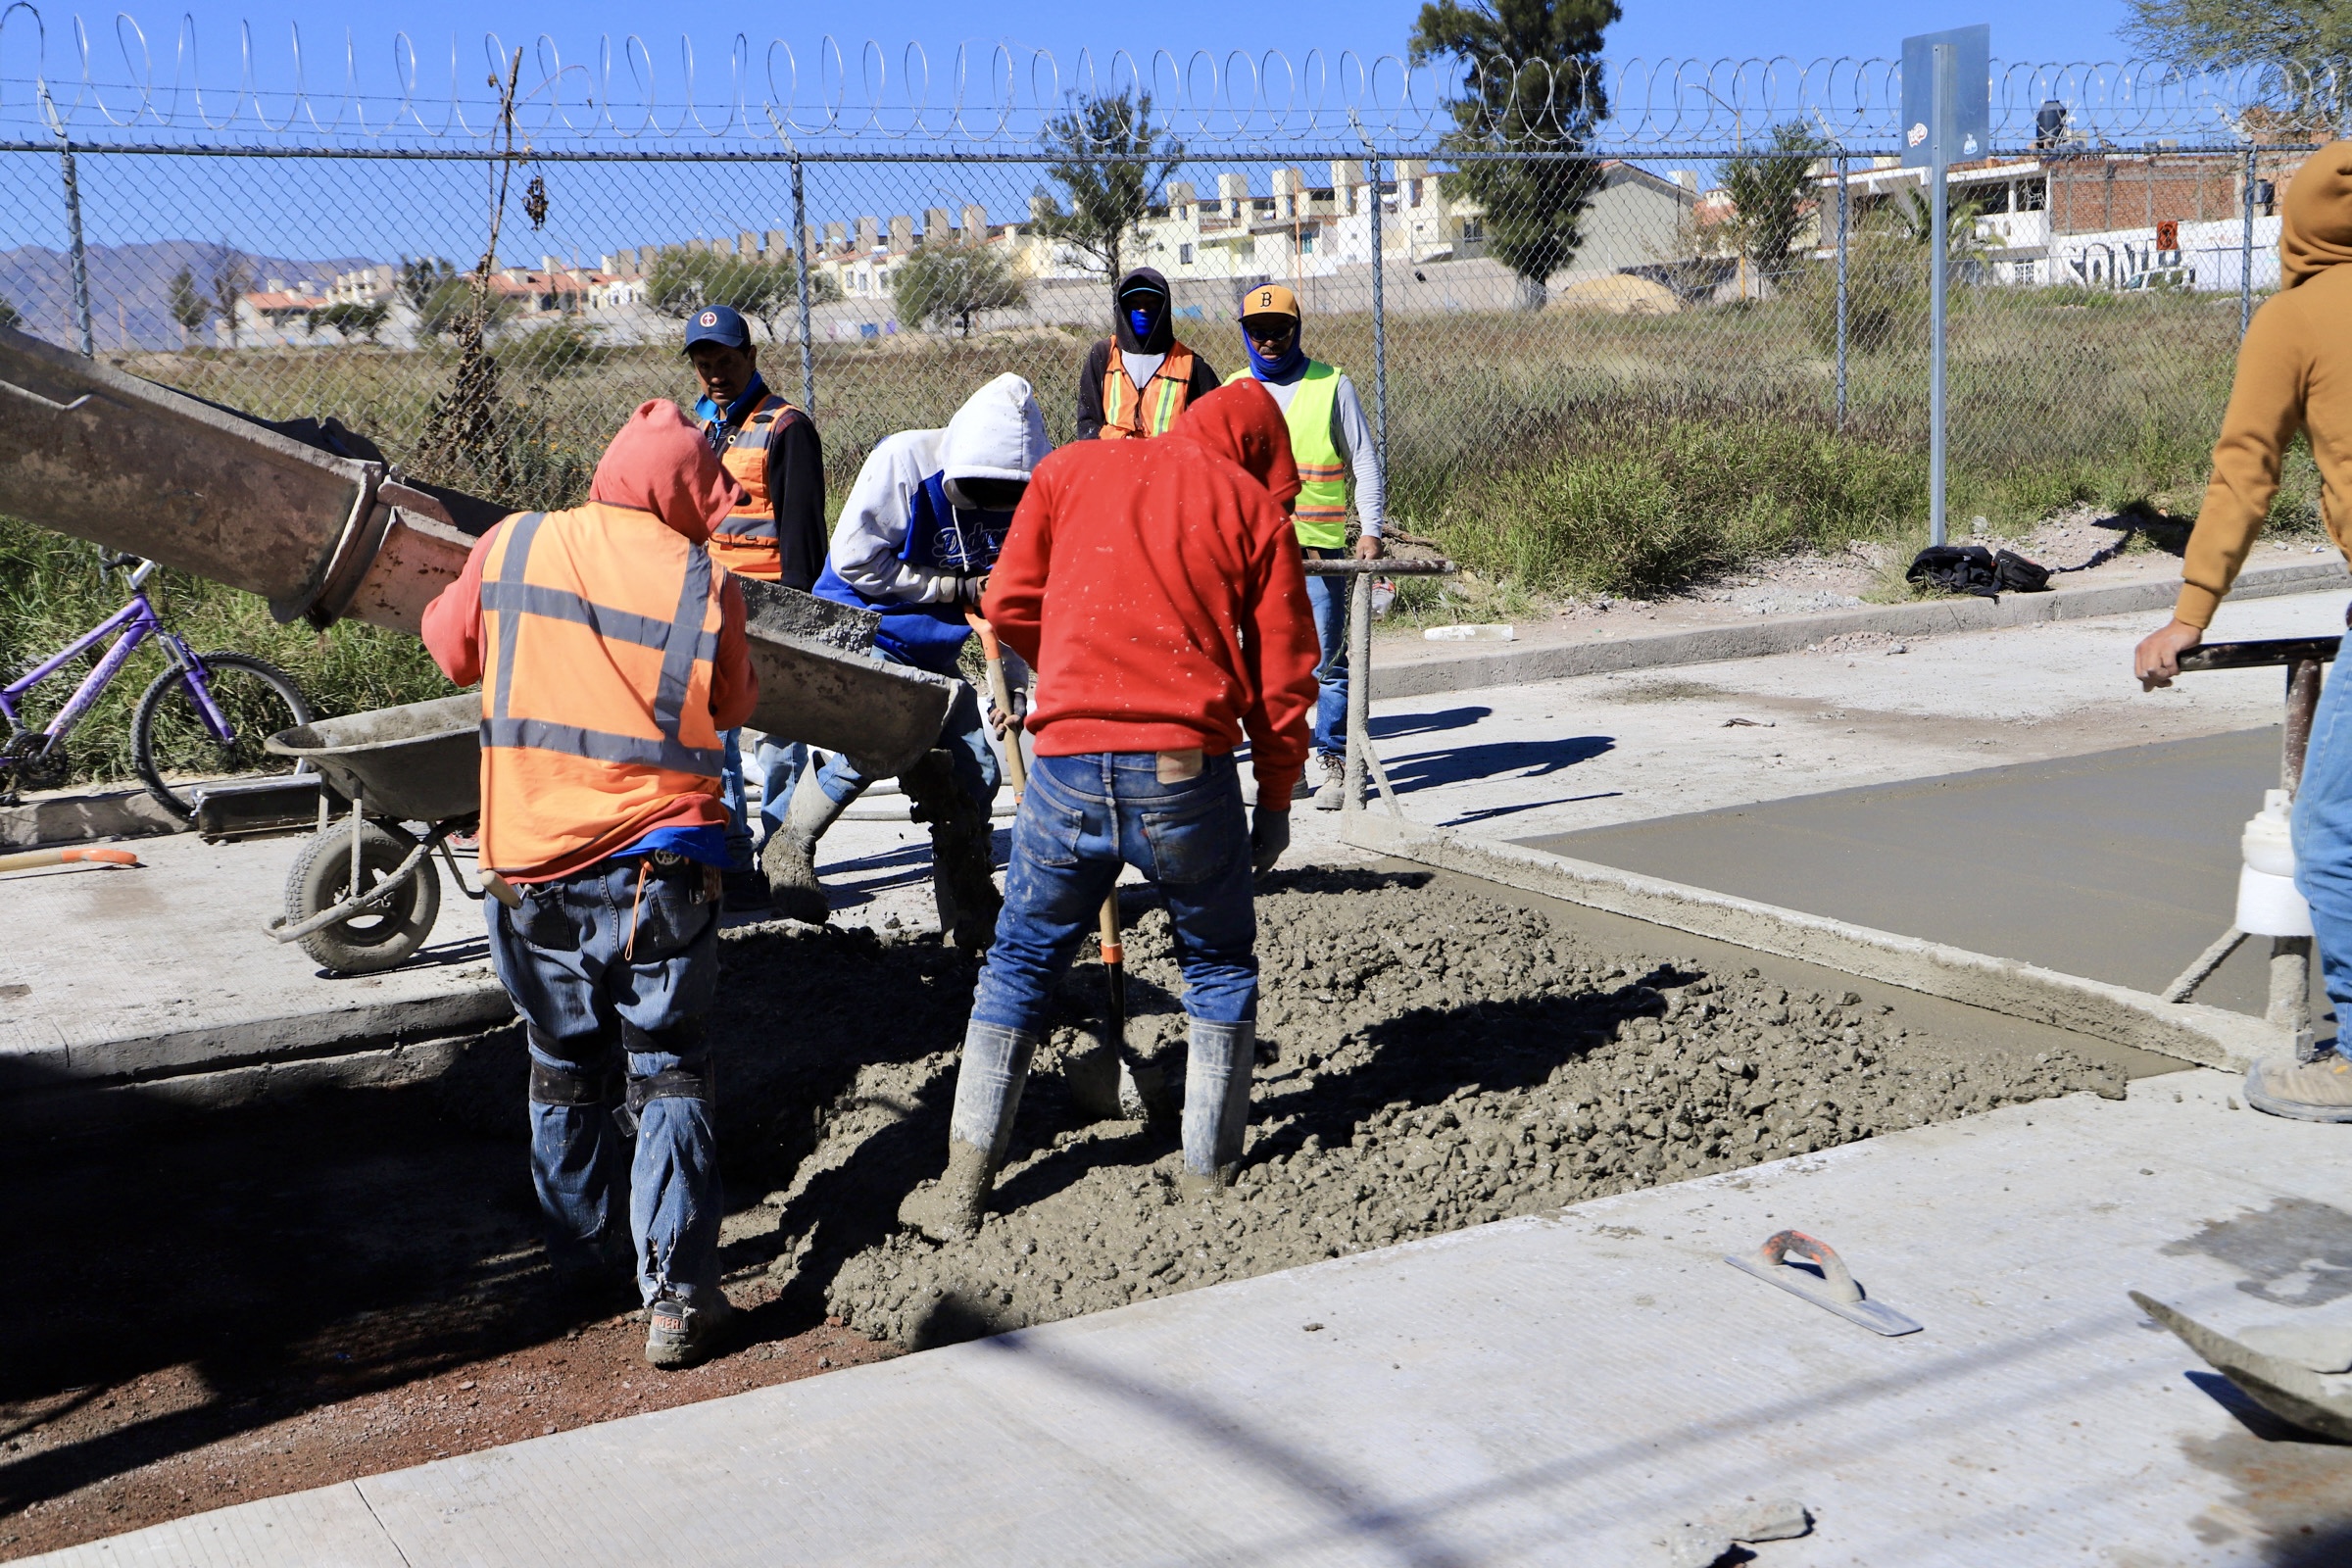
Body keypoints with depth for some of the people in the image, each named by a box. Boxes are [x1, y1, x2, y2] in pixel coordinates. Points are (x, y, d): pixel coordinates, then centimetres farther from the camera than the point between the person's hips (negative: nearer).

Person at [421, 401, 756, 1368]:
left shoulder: (512, 547, -1)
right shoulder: (703, 581, -6)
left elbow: (450, 650, 15)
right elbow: (734, 707, 9)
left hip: (530, 866, 2)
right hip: (659, 870, -2)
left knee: (563, 1066, 19)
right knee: (669, 1071, 7)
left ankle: (580, 1251, 34)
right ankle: (675, 1296, 2)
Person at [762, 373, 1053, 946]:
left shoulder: (1018, 492, -5)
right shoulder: (903, 461, -21)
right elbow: (853, 561, -21)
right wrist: (955, 588, -19)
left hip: (933, 654, 6)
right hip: (861, 634, -6)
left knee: (973, 771, 1)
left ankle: (970, 919, 16)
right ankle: (791, 846, -2)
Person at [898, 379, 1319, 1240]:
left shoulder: (1072, 468, 14)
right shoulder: (1254, 505, 9)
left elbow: (1009, 605, 12)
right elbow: (1284, 675, 6)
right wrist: (1275, 799, 16)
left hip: (1069, 764, 1)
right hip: (1189, 771, -1)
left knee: (1017, 968, 15)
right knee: (1220, 969, 19)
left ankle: (962, 1189, 14)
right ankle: (1210, 1174, 22)